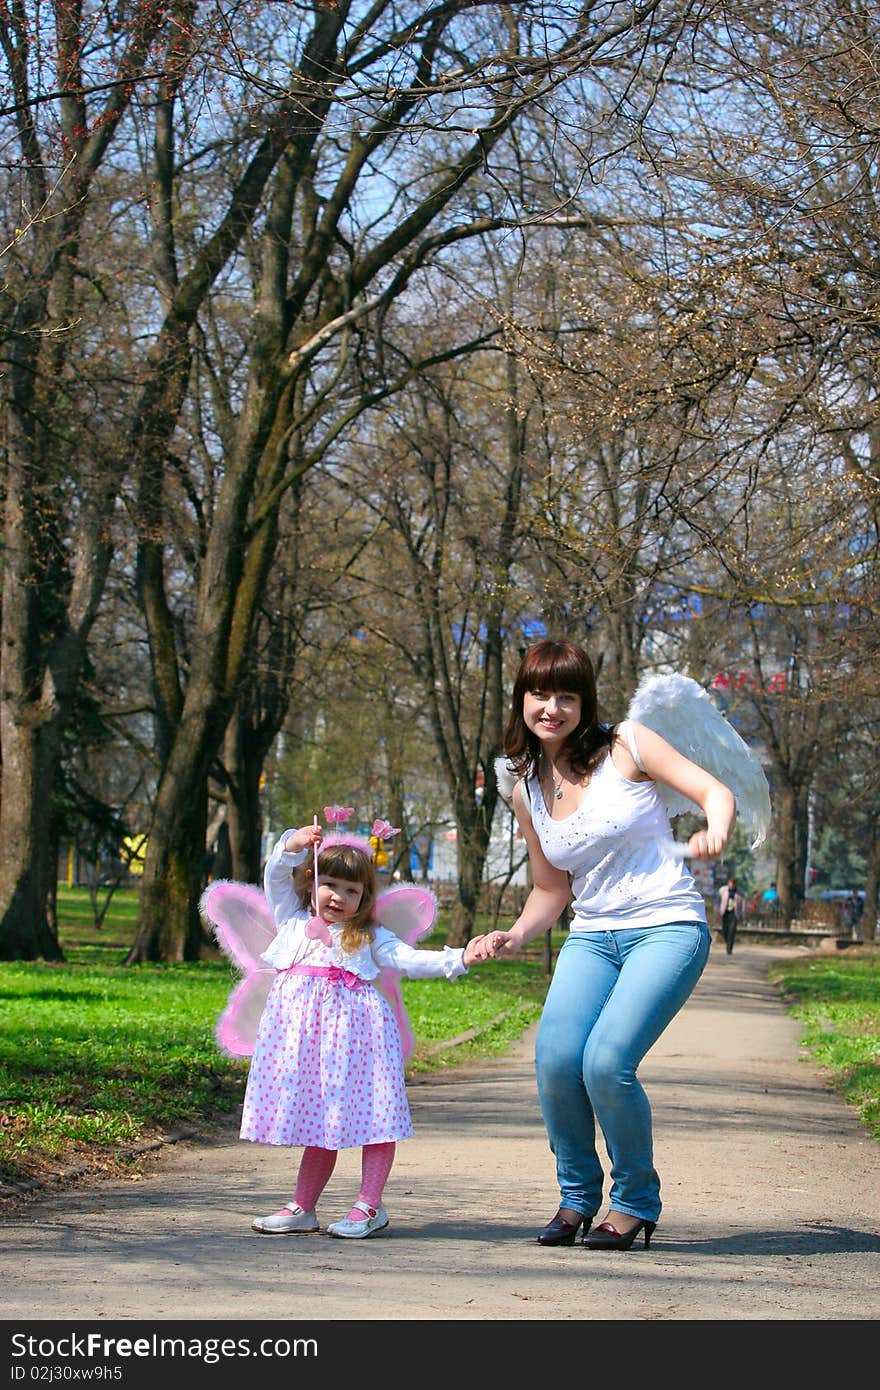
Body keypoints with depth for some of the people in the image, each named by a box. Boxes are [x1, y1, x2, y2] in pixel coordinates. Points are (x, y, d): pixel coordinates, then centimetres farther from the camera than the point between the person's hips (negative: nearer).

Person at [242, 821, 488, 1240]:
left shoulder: (369, 936, 12)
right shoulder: (295, 921, 18)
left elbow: (408, 960, 3)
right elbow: (275, 877, 12)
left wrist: (457, 959, -10)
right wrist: (291, 845, -5)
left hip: (353, 1025, -2)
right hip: (302, 1026, 2)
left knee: (372, 1116, -5)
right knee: (317, 1123, 8)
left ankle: (369, 1206, 3)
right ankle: (302, 1209, 16)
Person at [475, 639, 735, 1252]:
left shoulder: (626, 746, -4)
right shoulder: (527, 791, 10)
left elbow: (716, 792, -4)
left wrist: (715, 832, -26)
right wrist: (515, 937, 1)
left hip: (667, 929, -4)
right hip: (592, 937, 5)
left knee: (606, 1062, -23)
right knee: (555, 1060, -19)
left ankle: (637, 1201, 2)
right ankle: (578, 1196, 7)